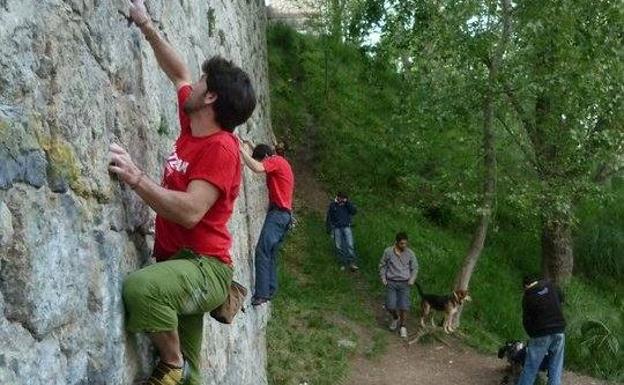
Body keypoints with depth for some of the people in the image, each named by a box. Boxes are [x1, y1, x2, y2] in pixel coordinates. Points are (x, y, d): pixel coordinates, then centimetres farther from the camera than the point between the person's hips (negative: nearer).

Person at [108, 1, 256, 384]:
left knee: (141, 287, -37)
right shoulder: (193, 124, 8)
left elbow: (190, 212, -29)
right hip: (180, 264, 8)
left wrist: (135, 177, -29)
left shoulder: (220, 148, -17)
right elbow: (179, 73, 24)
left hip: (205, 268, -8)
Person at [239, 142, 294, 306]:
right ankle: (270, 291, 14)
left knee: (262, 251, -17)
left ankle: (261, 294, -23)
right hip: (284, 213, 11)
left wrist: (242, 149, -19)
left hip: (278, 212, -11)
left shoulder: (276, 160, -7)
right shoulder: (281, 163, 22)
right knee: (271, 253, 12)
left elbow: (257, 168, -25)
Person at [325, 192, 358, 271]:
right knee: (339, 247, 1)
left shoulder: (348, 204, 1)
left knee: (350, 245, -11)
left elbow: (354, 211, -14)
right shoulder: (332, 205, -1)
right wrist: (329, 230, 6)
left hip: (346, 227, 0)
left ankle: (352, 263, -9)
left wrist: (347, 202, -18)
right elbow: (329, 218, 6)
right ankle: (343, 263, 10)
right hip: (337, 228, 0)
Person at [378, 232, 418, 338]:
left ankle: (403, 326, 16)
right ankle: (395, 318, 27)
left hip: (404, 283, 0)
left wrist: (412, 279, -5)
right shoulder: (388, 252, -6)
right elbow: (382, 265, 6)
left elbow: (415, 268, 8)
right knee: (390, 306, -7)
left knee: (404, 306, -6)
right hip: (391, 282, 0)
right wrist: (383, 278, -3)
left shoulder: (410, 253, -3)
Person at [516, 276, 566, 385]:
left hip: (541, 334, -4)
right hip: (559, 331, 4)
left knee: (530, 368, 2)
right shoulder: (549, 285, 6)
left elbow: (526, 321, -1)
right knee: (556, 367, 10)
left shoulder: (527, 297, -3)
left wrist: (532, 334, 12)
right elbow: (561, 298, 23)